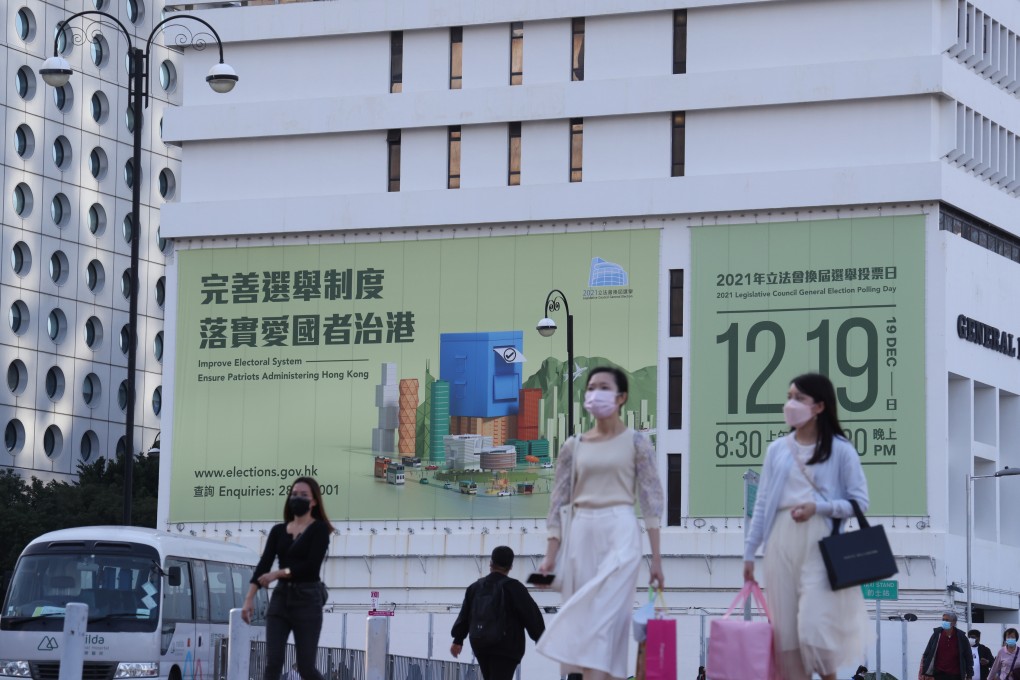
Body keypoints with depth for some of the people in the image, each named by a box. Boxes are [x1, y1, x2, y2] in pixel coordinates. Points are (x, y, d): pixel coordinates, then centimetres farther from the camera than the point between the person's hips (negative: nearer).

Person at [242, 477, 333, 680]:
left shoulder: (319, 529, -2)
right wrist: (249, 598, -9)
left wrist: (278, 573, -15)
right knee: (272, 664, -5)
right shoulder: (278, 531, 11)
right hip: (280, 597, 5)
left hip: (307, 599, -5)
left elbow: (311, 566, -14)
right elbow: (264, 564, 1)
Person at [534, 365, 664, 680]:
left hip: (620, 532, -4)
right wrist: (550, 555, 1)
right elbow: (559, 499, 9)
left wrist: (657, 558, -5)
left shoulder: (636, 442, 1)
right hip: (582, 533, 4)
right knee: (588, 617, 2)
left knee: (602, 613, -15)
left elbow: (651, 498, -1)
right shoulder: (574, 446, 10)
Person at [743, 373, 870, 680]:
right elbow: (762, 504, 12)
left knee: (815, 623, -12)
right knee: (785, 626, 2)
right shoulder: (777, 449, 11)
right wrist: (749, 551, 9)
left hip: (821, 543, -4)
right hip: (782, 542, 4)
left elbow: (859, 502, -1)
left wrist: (817, 507, -14)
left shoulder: (840, 451, 0)